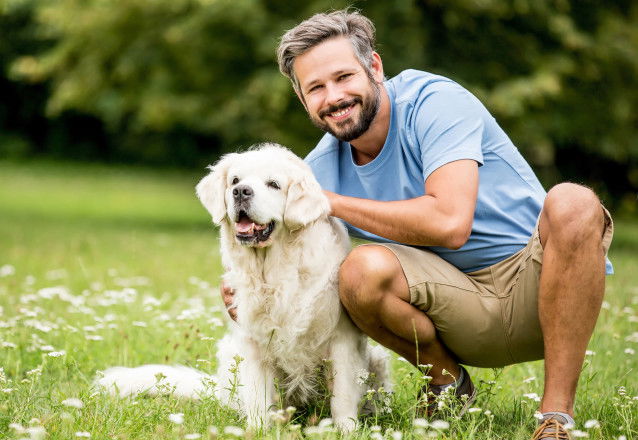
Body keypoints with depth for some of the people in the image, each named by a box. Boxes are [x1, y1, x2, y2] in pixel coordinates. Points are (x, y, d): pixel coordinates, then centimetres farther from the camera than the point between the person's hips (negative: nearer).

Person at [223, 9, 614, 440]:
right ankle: (447, 384, 1)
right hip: (462, 313, 3)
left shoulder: (435, 102, -15)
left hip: (540, 280, -3)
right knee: (362, 270, -27)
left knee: (571, 202, -36)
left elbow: (450, 223, -27)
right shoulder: (320, 169, 1)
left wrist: (331, 202, -19)